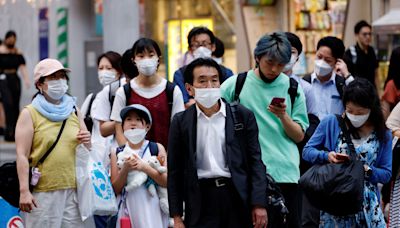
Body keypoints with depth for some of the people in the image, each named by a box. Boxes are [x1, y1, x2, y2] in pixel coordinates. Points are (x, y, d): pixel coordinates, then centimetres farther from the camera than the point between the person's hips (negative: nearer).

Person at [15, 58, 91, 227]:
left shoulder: (74, 111, 16)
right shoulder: (29, 114, 1)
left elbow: (88, 150, 24)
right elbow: (22, 155, -6)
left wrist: (87, 141, -1)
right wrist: (24, 191, -15)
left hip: (71, 190, 5)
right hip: (41, 192, -4)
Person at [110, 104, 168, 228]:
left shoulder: (157, 148, 3)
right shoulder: (117, 153, 6)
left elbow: (167, 182, -5)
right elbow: (116, 189, 1)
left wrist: (145, 167, -17)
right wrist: (125, 169, -15)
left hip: (152, 209, -1)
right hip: (128, 210, 1)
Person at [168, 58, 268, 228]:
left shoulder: (243, 116, 4)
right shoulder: (181, 122, 5)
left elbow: (255, 161, 4)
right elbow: (175, 172, 6)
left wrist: (259, 204, -4)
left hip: (237, 197, 0)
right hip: (200, 199, 0)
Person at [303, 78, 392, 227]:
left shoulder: (383, 135, 4)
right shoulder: (330, 123, 1)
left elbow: (386, 174, 5)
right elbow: (307, 151, 3)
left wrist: (367, 170, -15)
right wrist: (326, 156, -16)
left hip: (367, 204, 1)